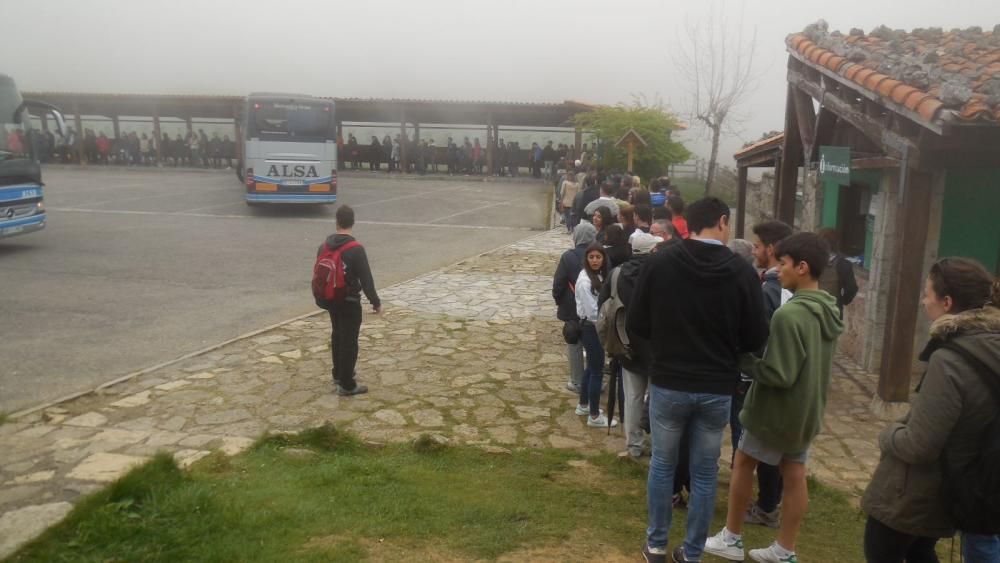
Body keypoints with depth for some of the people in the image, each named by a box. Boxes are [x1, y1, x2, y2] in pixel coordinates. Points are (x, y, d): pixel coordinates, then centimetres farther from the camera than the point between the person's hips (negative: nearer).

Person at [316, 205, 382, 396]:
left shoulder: (324, 246, 1)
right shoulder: (356, 249, -20)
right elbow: (366, 279, -19)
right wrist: (376, 302, -8)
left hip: (331, 300, 7)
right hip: (349, 302, -7)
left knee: (337, 337, 22)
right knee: (349, 341, 0)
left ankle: (339, 374, 35)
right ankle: (346, 385, 5)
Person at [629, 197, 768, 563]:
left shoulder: (659, 262, -9)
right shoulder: (743, 272, -10)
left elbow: (636, 324, -3)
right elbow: (756, 340, -2)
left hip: (668, 384, 0)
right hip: (717, 389, 0)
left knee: (662, 465, 17)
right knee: (705, 473, 14)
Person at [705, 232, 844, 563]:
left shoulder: (789, 314, -26)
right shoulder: (829, 311, 3)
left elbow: (778, 374, -26)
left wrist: (743, 362, -12)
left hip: (777, 410, -7)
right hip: (807, 410, 7)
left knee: (743, 463, 10)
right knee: (794, 476, 12)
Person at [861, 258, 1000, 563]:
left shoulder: (949, 360, -30)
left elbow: (917, 446, -27)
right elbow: (973, 424, 7)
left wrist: (890, 433, -8)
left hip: (914, 496, -8)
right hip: (957, 490, 8)